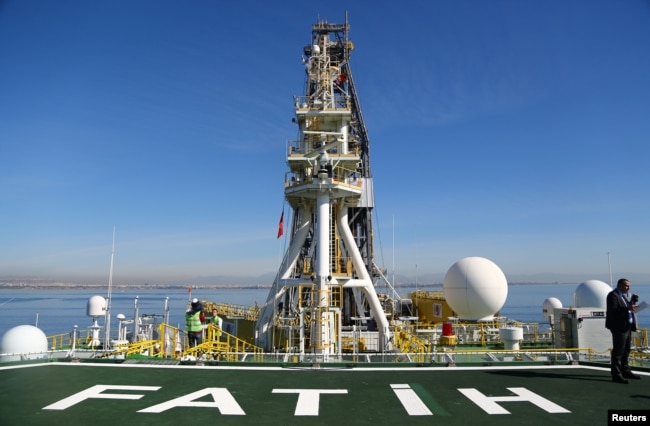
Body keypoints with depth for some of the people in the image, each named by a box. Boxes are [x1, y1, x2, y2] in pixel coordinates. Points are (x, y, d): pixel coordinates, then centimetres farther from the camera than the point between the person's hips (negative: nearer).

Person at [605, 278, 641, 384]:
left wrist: (633, 302, 1)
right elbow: (613, 311, -22)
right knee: (618, 351, -7)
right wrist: (627, 308, -30)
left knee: (626, 350, 18)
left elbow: (628, 307, 16)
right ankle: (616, 375, -4)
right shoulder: (613, 295, -12)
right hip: (619, 327, -10)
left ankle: (625, 371, 30)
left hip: (627, 326, 10)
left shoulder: (623, 295, 18)